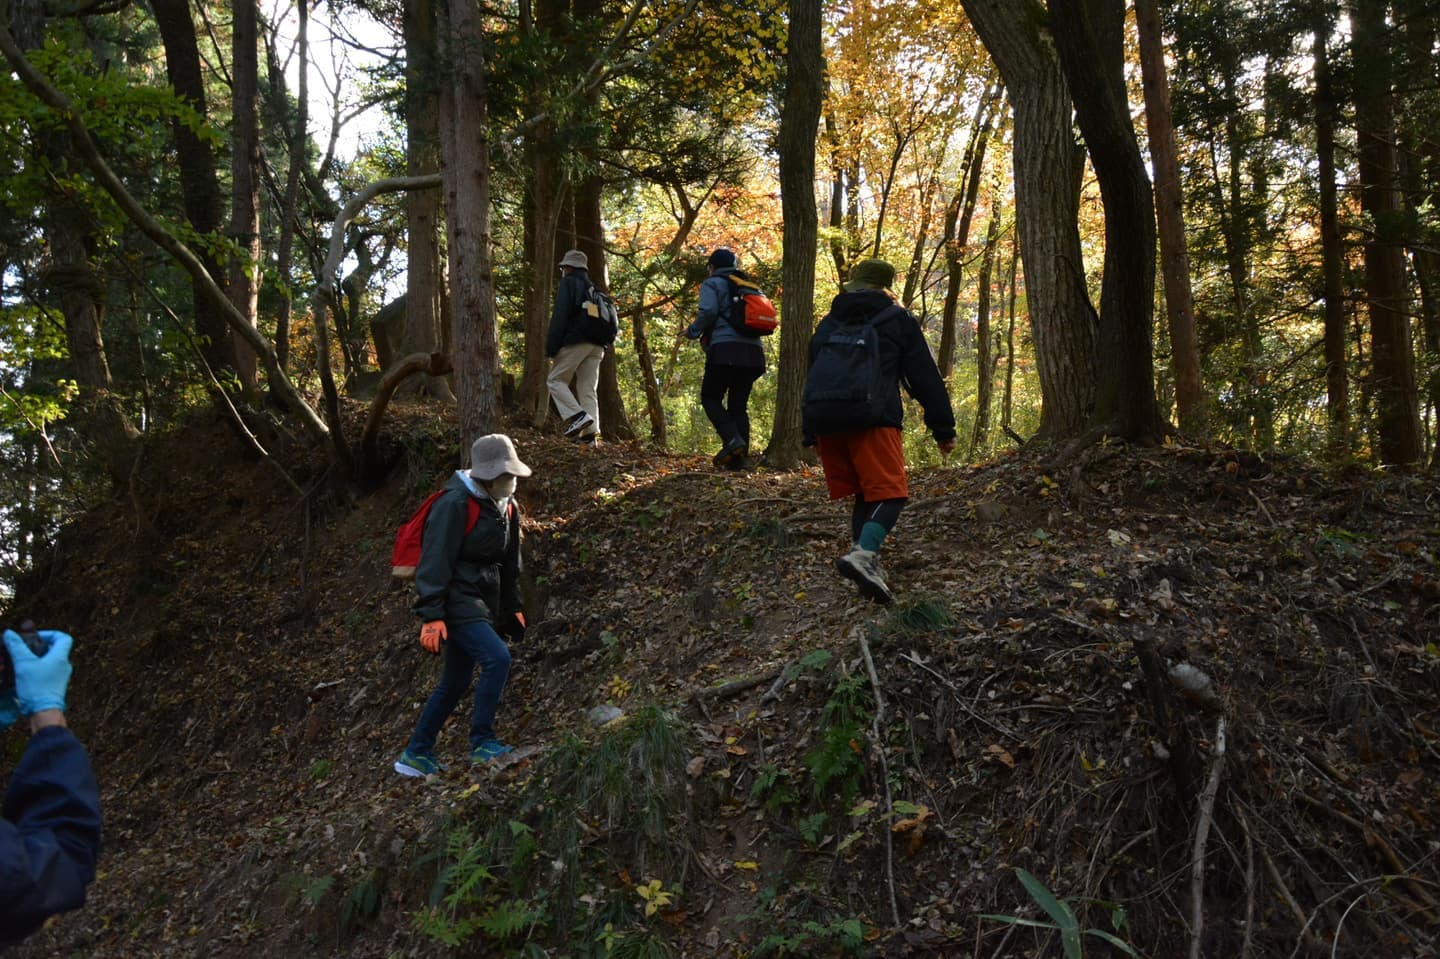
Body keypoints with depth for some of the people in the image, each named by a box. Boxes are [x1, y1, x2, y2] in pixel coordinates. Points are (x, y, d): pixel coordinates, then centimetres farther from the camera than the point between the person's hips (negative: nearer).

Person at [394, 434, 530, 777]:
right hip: (457, 601, -9)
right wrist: (431, 616, -21)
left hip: (483, 603, 9)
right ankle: (482, 743, -11)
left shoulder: (506, 506, 11)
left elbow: (509, 563, 22)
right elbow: (435, 563, -18)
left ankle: (416, 755, 23)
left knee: (455, 684, 11)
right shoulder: (455, 504, -15)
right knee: (497, 658, -23)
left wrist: (512, 608, 22)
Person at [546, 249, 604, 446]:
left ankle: (578, 415, -16)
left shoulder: (568, 284, 1)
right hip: (596, 345, 7)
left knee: (555, 380, 2)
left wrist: (551, 346, -11)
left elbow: (560, 317, -10)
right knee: (588, 389, 5)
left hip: (574, 342, -7)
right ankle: (590, 432, -4)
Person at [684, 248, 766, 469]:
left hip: (725, 348, -6)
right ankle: (738, 459, 1)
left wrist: (692, 331, 5)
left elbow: (708, 311, -11)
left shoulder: (712, 283, 6)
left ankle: (732, 438, -18)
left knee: (710, 397, 4)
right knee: (739, 405, 8)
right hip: (753, 351, 6)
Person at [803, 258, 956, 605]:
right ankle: (863, 553, -32)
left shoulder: (827, 324, 25)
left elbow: (811, 378, 24)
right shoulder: (899, 320, 13)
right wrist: (943, 429, 13)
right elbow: (925, 379, 10)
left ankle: (869, 567, 6)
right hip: (872, 421, -5)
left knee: (865, 494, 15)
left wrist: (810, 433, 26)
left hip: (826, 422, 5)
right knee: (889, 492, -7)